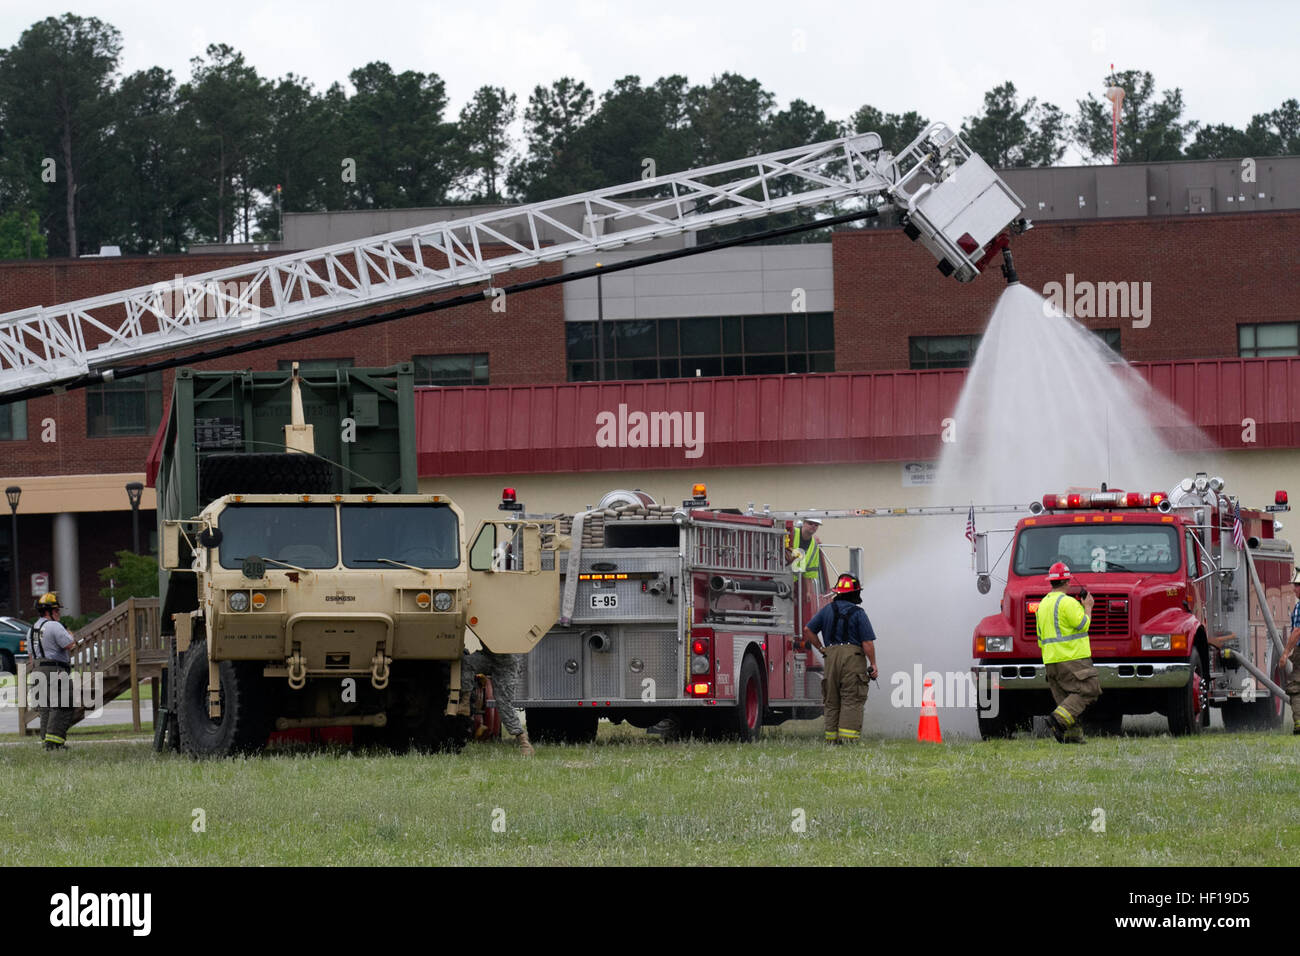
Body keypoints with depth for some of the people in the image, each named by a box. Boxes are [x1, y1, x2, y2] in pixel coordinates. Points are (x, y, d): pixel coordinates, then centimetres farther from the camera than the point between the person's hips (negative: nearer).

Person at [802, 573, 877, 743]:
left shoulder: (827, 610, 11)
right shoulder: (858, 613, -3)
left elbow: (808, 630, 9)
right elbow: (867, 642, -8)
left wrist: (821, 648, 15)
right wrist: (872, 664, -2)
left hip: (831, 658, 5)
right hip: (853, 657, -5)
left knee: (832, 702, 10)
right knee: (851, 700, -7)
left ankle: (832, 737, 7)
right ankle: (848, 736, -16)